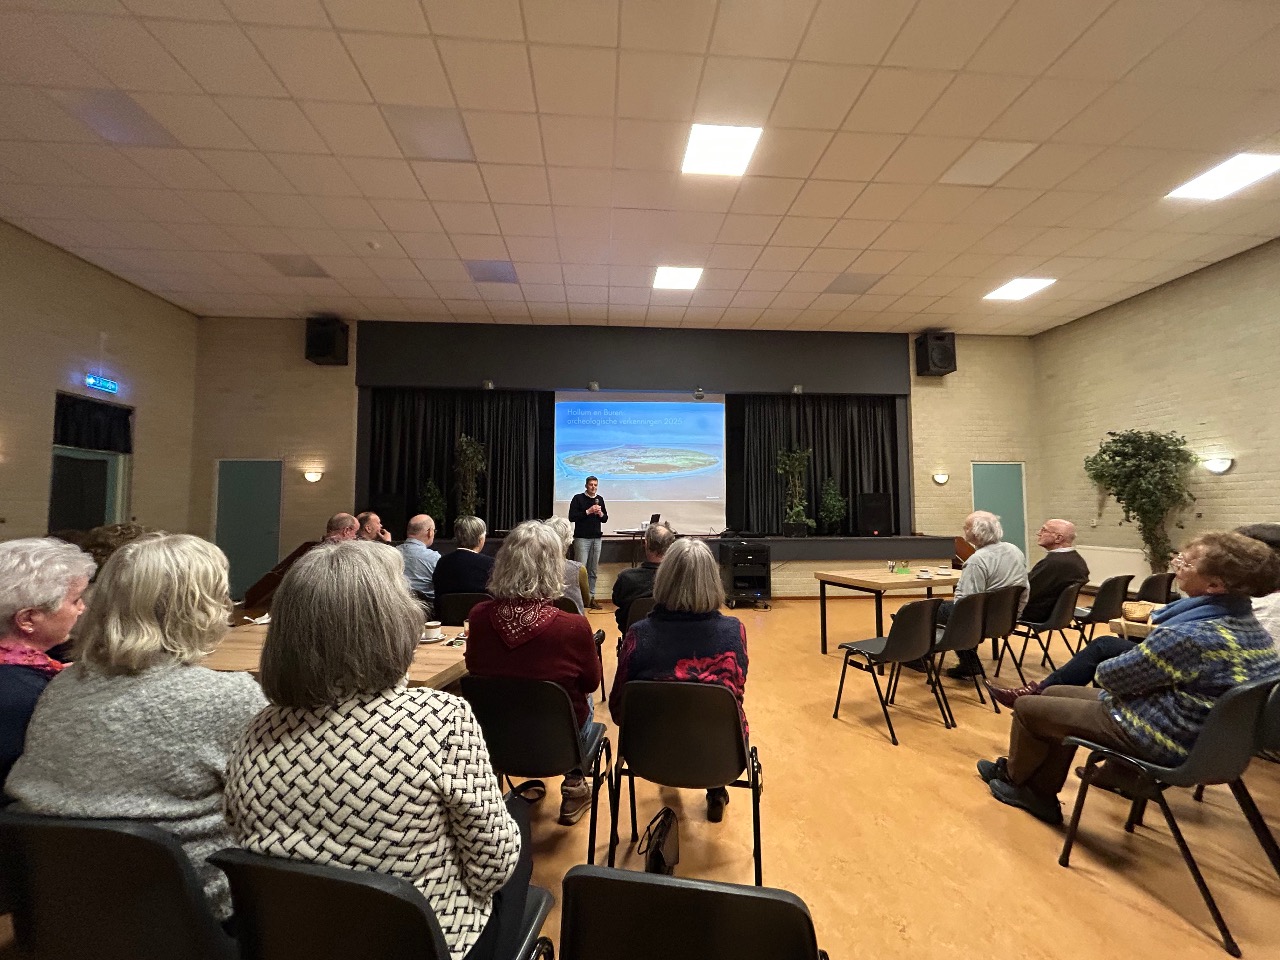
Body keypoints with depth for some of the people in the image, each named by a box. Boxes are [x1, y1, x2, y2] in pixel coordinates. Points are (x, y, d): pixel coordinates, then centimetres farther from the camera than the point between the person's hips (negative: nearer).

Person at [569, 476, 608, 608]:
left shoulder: (600, 499, 12)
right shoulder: (578, 498, -2)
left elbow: (605, 519, 15)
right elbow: (571, 517, -10)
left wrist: (600, 514, -7)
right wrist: (588, 511, -16)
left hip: (596, 538, 5)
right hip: (582, 538, -5)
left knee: (593, 570, 7)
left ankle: (591, 597, 14)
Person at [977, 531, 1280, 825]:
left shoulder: (1190, 636, -32)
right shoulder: (1247, 622, -1)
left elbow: (1109, 676, -19)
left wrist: (1106, 668, 1)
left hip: (1159, 739, -9)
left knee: (1026, 707, 6)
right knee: (1055, 695, 21)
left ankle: (1014, 776, 34)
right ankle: (1041, 794, 27)